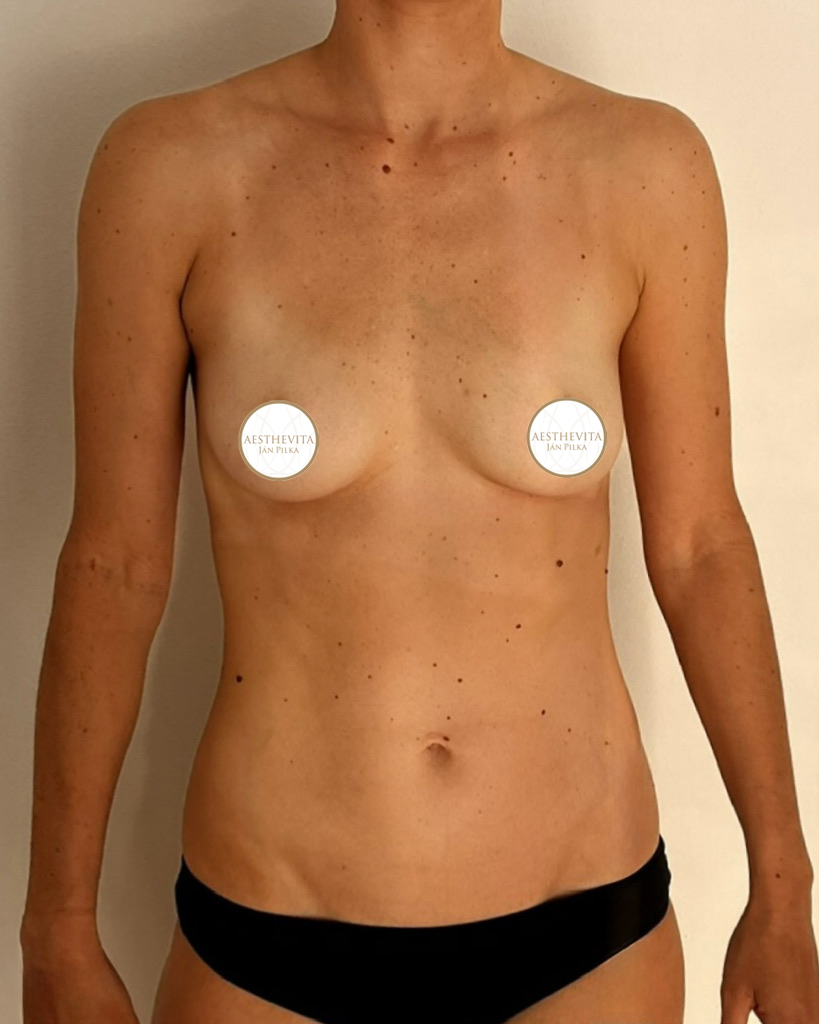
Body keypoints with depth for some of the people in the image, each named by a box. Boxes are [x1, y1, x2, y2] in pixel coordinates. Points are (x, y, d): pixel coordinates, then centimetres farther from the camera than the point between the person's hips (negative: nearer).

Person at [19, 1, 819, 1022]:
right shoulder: (167, 163, -12)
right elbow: (113, 563, -6)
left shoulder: (645, 163, -9)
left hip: (590, 934, 2)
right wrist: (57, 934, 2)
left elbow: (697, 545, -1)